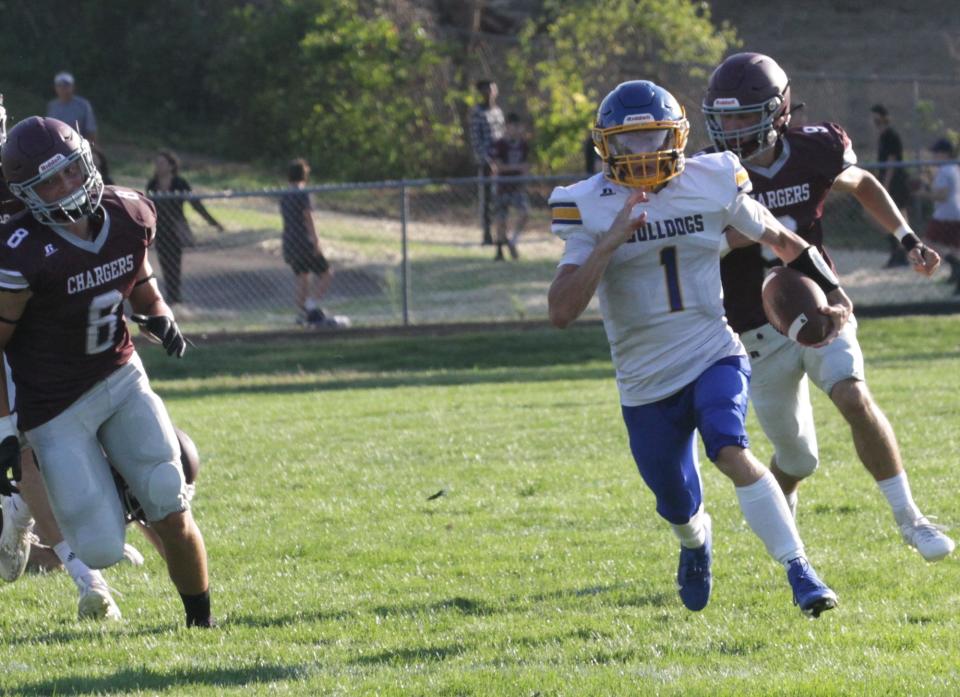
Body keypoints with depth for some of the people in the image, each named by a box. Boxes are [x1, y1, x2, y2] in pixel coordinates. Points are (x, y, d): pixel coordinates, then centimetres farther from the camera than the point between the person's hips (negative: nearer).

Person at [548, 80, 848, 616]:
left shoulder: (712, 184, -4)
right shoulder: (591, 209, -9)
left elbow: (781, 240, 14)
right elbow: (562, 312, -19)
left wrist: (831, 289, 16)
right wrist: (611, 242, -27)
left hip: (715, 356, -1)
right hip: (646, 384, 1)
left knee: (732, 452, -30)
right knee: (679, 507, 14)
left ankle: (800, 572, -26)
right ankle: (696, 543, 52)